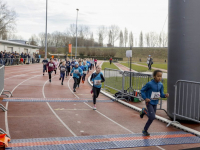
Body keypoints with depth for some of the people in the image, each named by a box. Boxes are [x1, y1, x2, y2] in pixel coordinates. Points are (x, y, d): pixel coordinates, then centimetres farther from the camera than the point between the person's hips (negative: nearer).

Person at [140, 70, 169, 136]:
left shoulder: (161, 85, -2)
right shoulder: (150, 84, -18)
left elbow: (161, 94, 4)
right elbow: (142, 90, -9)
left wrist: (165, 95, -17)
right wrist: (145, 98, -18)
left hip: (155, 103, 6)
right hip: (149, 102, -6)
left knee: (151, 118, 11)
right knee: (152, 117, -17)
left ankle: (145, 130, 31)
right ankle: (145, 111, 13)